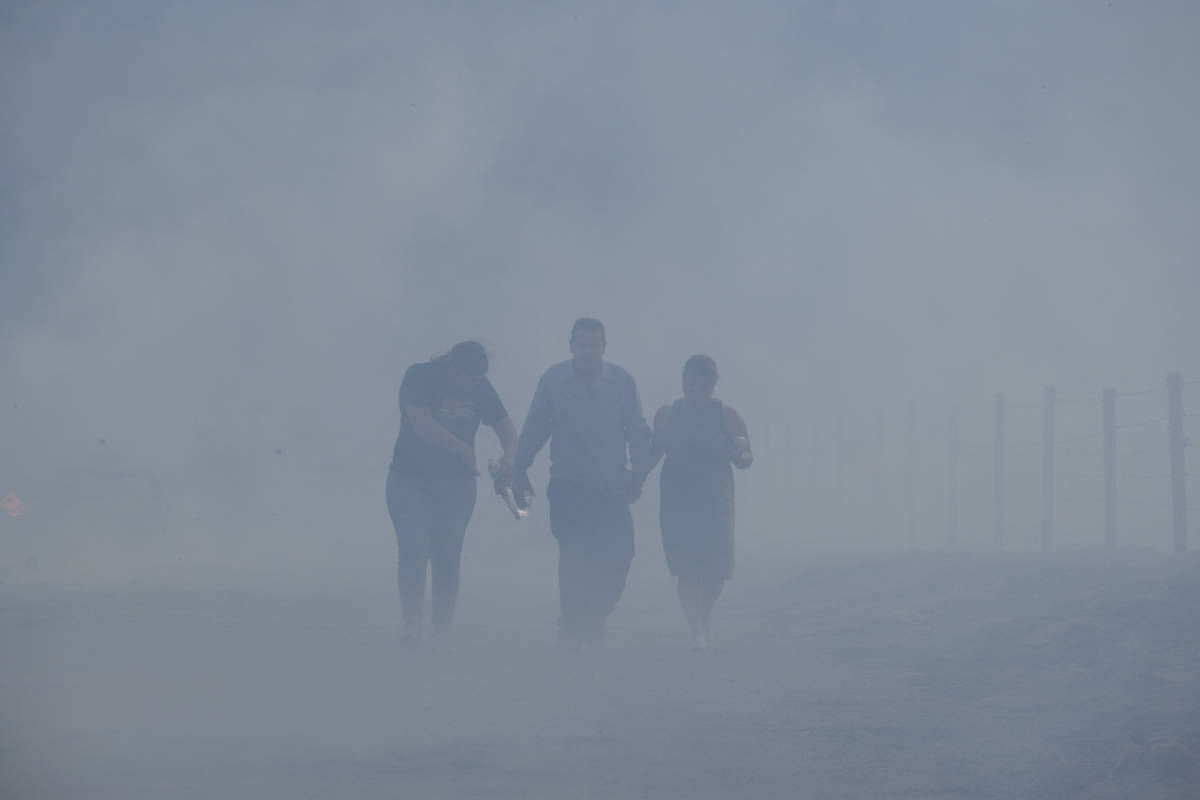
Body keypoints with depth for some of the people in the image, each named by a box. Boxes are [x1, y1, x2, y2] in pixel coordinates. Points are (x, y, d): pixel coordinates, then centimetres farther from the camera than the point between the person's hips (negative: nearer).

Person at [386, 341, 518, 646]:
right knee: (413, 552, -14)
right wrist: (463, 450, -25)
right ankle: (412, 624, -13)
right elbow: (421, 423, -24)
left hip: (457, 484, 3)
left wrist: (510, 455, -15)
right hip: (410, 480, -3)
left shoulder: (481, 387, 1)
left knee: (447, 558, 1)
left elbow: (504, 425, 6)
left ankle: (442, 631, 4)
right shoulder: (420, 377, -12)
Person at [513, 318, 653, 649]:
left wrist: (637, 476, -1)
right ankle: (571, 626, 5)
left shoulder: (622, 381, 5)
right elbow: (534, 430, 5)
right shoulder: (554, 380, 3)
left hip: (612, 488, 1)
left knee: (618, 556, -5)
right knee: (574, 558, -6)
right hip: (568, 487, -1)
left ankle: (594, 617, 18)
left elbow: (638, 434, 7)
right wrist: (519, 469, -1)